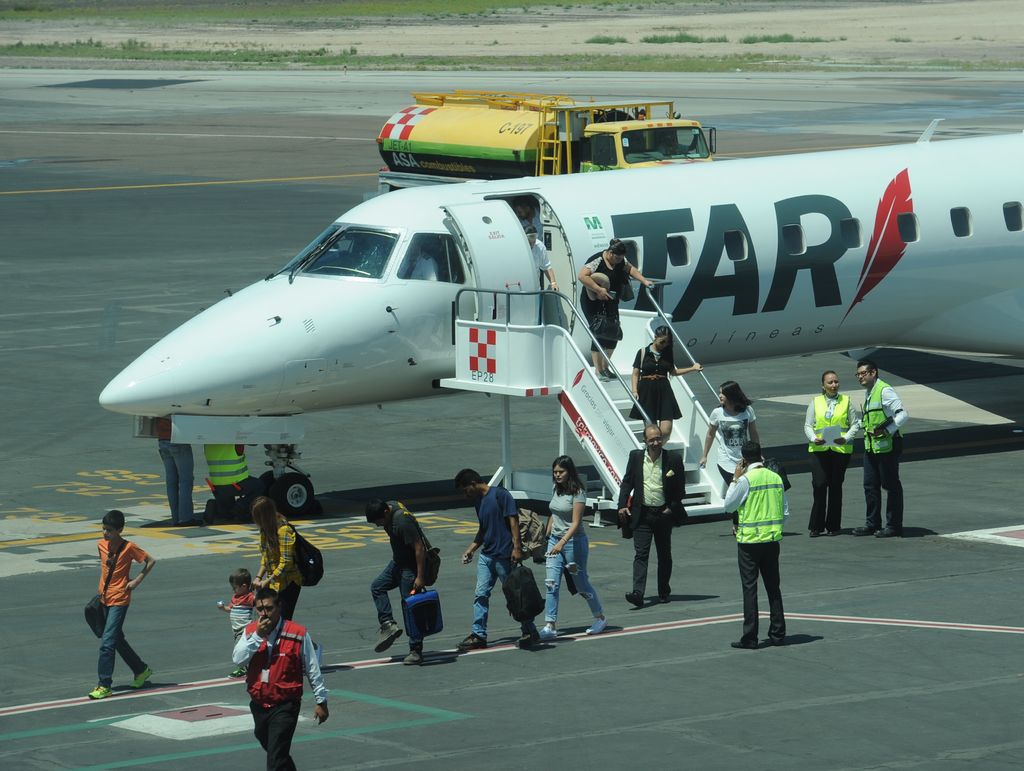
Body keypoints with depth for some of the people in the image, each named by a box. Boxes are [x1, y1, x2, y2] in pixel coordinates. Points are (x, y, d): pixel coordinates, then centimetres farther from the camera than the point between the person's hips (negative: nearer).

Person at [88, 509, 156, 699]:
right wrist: (102, 588, 15)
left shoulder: (128, 547, -13)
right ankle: (141, 670, 35)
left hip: (119, 600, -7)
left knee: (107, 643, -12)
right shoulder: (101, 544, 4)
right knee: (118, 640, 17)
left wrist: (137, 580, -11)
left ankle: (104, 685, -10)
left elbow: (151, 561, -4)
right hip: (105, 598, 7)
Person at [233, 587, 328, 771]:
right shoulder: (251, 631, 3)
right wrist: (257, 636, -20)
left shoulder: (297, 634, -9)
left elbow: (312, 670, -2)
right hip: (259, 704, 6)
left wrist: (321, 701, 2)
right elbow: (238, 659, -12)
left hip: (285, 705, -6)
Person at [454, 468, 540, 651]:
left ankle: (530, 632, 12)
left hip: (504, 555, -8)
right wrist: (471, 548, 18)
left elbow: (513, 520, -15)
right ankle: (479, 635, 3)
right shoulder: (478, 501, 15)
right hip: (486, 556, 8)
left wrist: (517, 547, -21)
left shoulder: (500, 495, -10)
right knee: (481, 595, 1)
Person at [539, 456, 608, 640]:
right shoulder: (556, 490, 7)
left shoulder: (577, 493, -15)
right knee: (551, 584, -6)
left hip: (574, 541, -6)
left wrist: (562, 542, -32)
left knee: (581, 584, 7)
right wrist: (547, 538, 17)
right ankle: (550, 626, -9)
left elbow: (576, 523, -21)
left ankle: (600, 618, 28)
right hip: (555, 541, 6)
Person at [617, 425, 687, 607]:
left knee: (664, 555, 13)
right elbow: (627, 482, 8)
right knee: (640, 554, -10)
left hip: (663, 513, 0)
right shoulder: (636, 457, 1)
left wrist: (672, 508, -5)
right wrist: (622, 505, -1)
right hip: (642, 514, 0)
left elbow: (680, 488, 2)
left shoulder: (673, 459, -4)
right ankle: (638, 594, -18)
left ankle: (664, 591, 27)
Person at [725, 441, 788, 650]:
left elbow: (729, 506, -3)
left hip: (749, 540, -5)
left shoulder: (746, 480, -14)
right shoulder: (776, 478, 3)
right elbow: (785, 512, 7)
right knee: (773, 586, 13)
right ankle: (777, 633, 15)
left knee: (749, 588, -1)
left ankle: (750, 638, -1)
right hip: (773, 539, 5)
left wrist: (734, 480, 3)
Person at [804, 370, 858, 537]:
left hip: (841, 449, 0)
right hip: (819, 449, 0)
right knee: (819, 485, -9)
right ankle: (816, 526, -1)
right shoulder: (815, 402, 10)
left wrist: (846, 438, -11)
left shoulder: (846, 401, 8)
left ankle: (833, 526, 12)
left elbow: (854, 424, 7)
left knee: (836, 486, 3)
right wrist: (814, 438, -11)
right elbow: (808, 425, 8)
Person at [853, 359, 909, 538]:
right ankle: (872, 523, 22)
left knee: (891, 486, -1)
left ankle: (894, 526, 5)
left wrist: (887, 430, -25)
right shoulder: (867, 393, 15)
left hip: (887, 446, -9)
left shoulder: (885, 391, -14)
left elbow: (903, 415, -21)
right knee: (870, 485, 12)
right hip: (871, 446, 9)